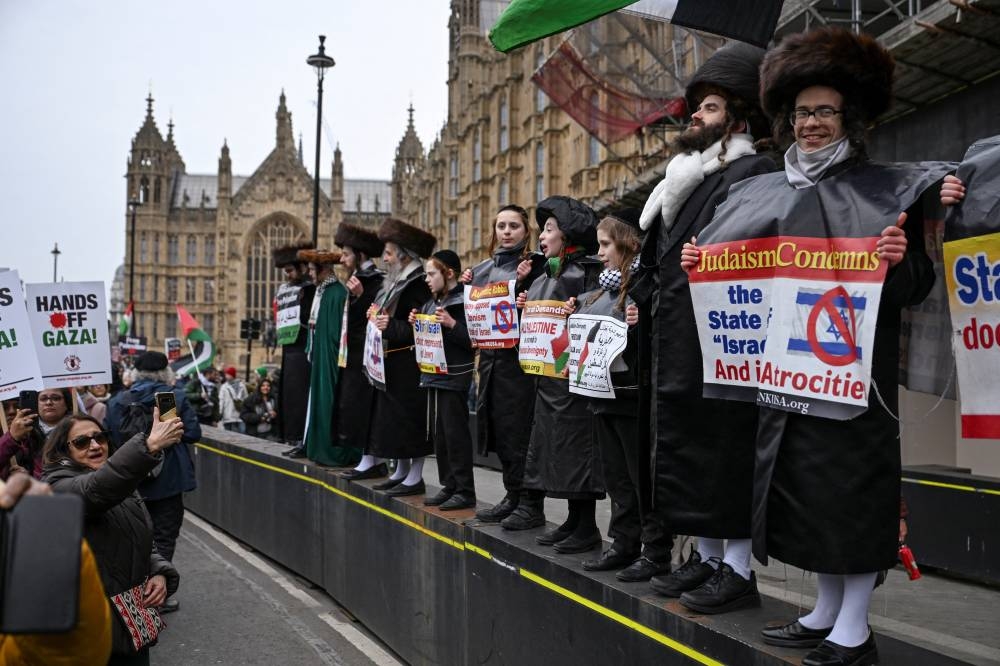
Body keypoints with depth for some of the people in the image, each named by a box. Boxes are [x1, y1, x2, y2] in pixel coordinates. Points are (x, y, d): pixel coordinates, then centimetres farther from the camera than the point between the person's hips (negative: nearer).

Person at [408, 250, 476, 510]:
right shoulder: (431, 303, 14)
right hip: (432, 375, 9)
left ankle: (465, 491, 4)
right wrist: (416, 324, 5)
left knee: (455, 434, -4)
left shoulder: (463, 302, -10)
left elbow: (473, 340, -16)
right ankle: (448, 486, 21)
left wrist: (452, 324, -25)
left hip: (454, 378, -9)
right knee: (438, 434, 12)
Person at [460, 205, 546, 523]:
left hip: (519, 356, -7)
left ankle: (517, 498, 4)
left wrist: (523, 283, -22)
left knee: (515, 428, -5)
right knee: (496, 425, 10)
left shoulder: (534, 264, -4)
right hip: (490, 355, 7)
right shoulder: (484, 268, 16)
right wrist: (468, 287, 4)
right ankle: (514, 495, 20)